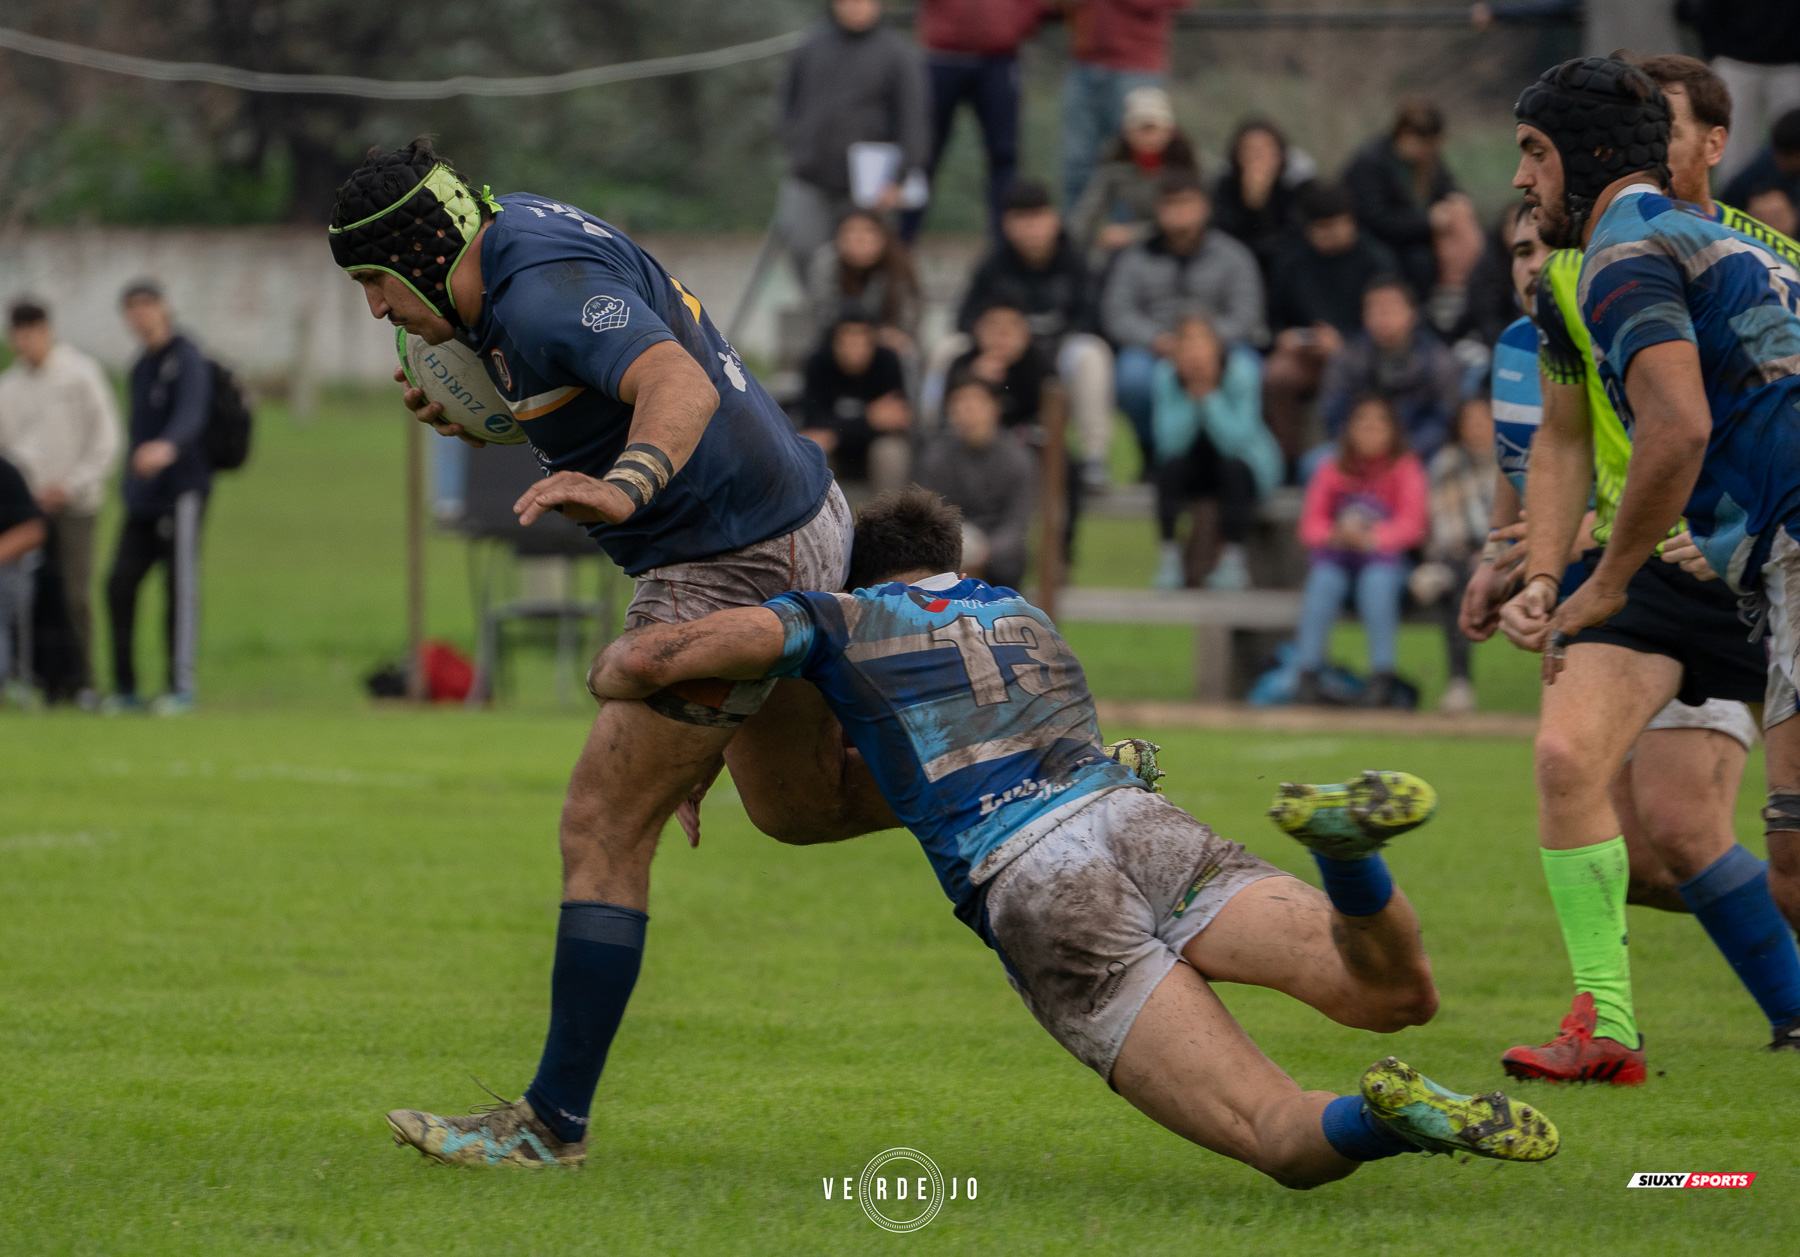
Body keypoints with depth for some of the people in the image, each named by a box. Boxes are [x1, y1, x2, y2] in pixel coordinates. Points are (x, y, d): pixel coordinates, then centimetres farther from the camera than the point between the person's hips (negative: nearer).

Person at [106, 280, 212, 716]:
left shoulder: (186, 361, -7)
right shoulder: (141, 368, 20)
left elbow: (190, 416, -26)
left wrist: (167, 448, -45)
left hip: (182, 491, -8)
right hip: (142, 500, 8)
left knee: (181, 587, -7)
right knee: (120, 584, 2)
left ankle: (181, 687, -4)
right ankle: (125, 689, 8)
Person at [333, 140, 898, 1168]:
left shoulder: (544, 291, -24)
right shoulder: (520, 228, 8)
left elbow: (682, 386, -38)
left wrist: (622, 488, -57)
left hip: (734, 565, -11)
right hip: (798, 519, 11)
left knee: (605, 830, -9)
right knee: (800, 805, 28)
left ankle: (556, 1122, -6)